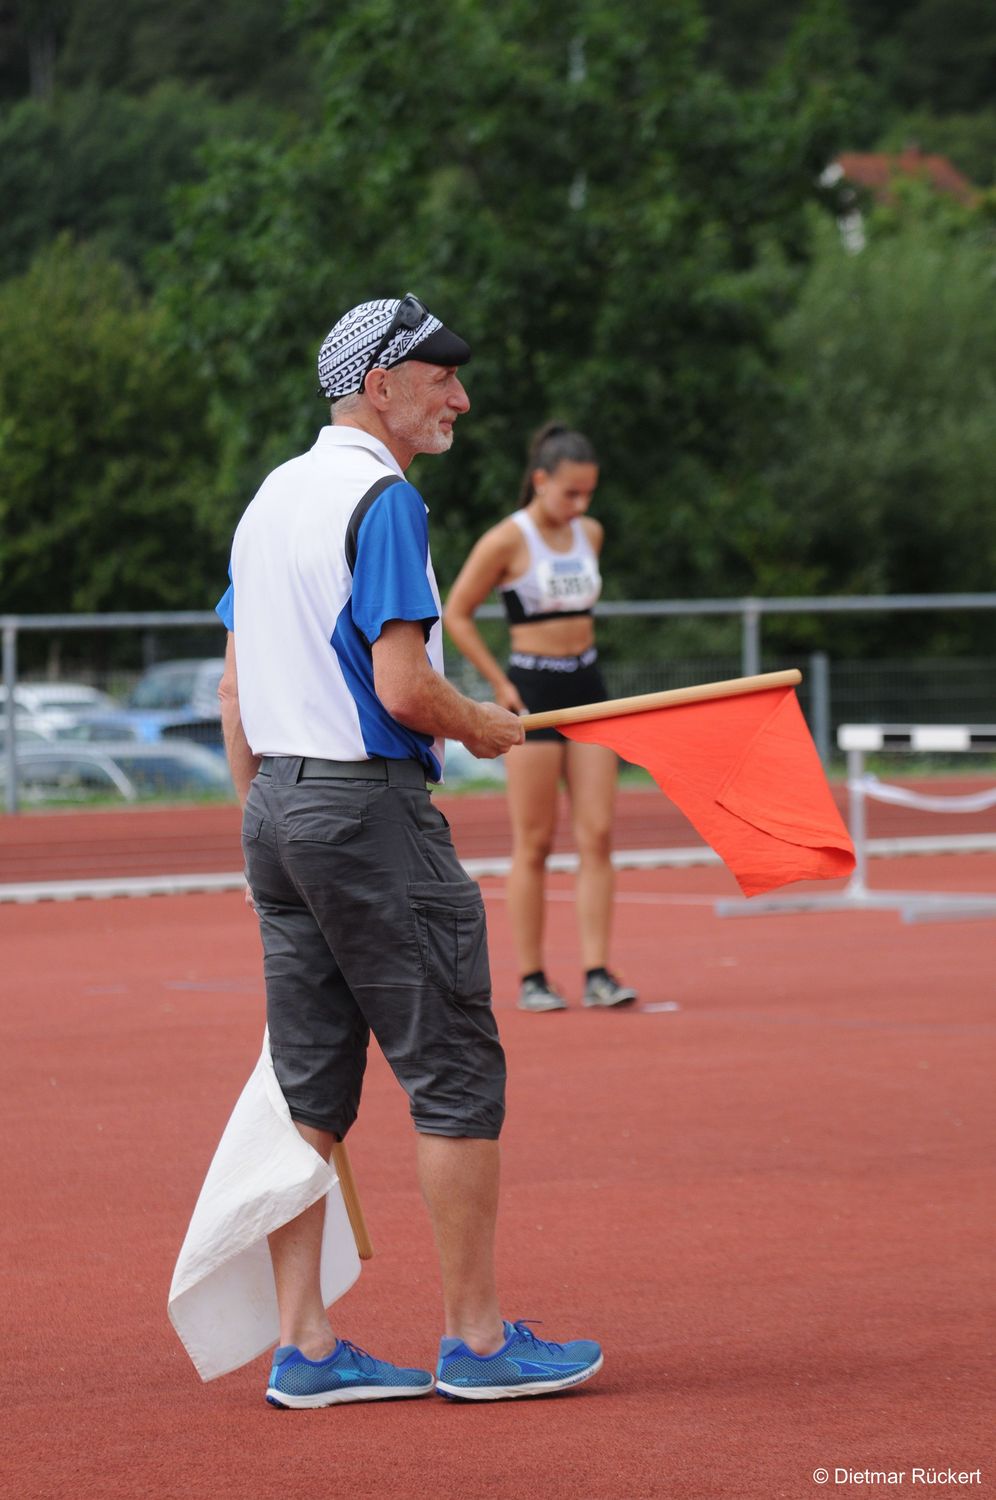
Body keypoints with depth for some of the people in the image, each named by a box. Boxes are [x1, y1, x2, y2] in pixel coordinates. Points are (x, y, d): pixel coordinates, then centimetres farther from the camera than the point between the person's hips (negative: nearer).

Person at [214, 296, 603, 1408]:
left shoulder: (272, 496, 15)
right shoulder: (382, 498, -13)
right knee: (455, 1070, -1)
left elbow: (236, 689, 17)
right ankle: (475, 1340, 2)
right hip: (368, 805, -9)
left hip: (276, 805, 9)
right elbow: (403, 687, -20)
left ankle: (304, 1349, 8)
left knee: (311, 1086, 8)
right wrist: (485, 727, -1)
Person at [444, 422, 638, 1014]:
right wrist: (500, 685, -7)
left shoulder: (590, 534, 8)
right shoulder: (508, 541, -10)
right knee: (535, 843, -2)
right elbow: (456, 615, -5)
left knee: (598, 836, -2)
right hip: (533, 692, -6)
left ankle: (598, 974, -2)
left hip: (587, 687, 6)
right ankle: (532, 979, 5)